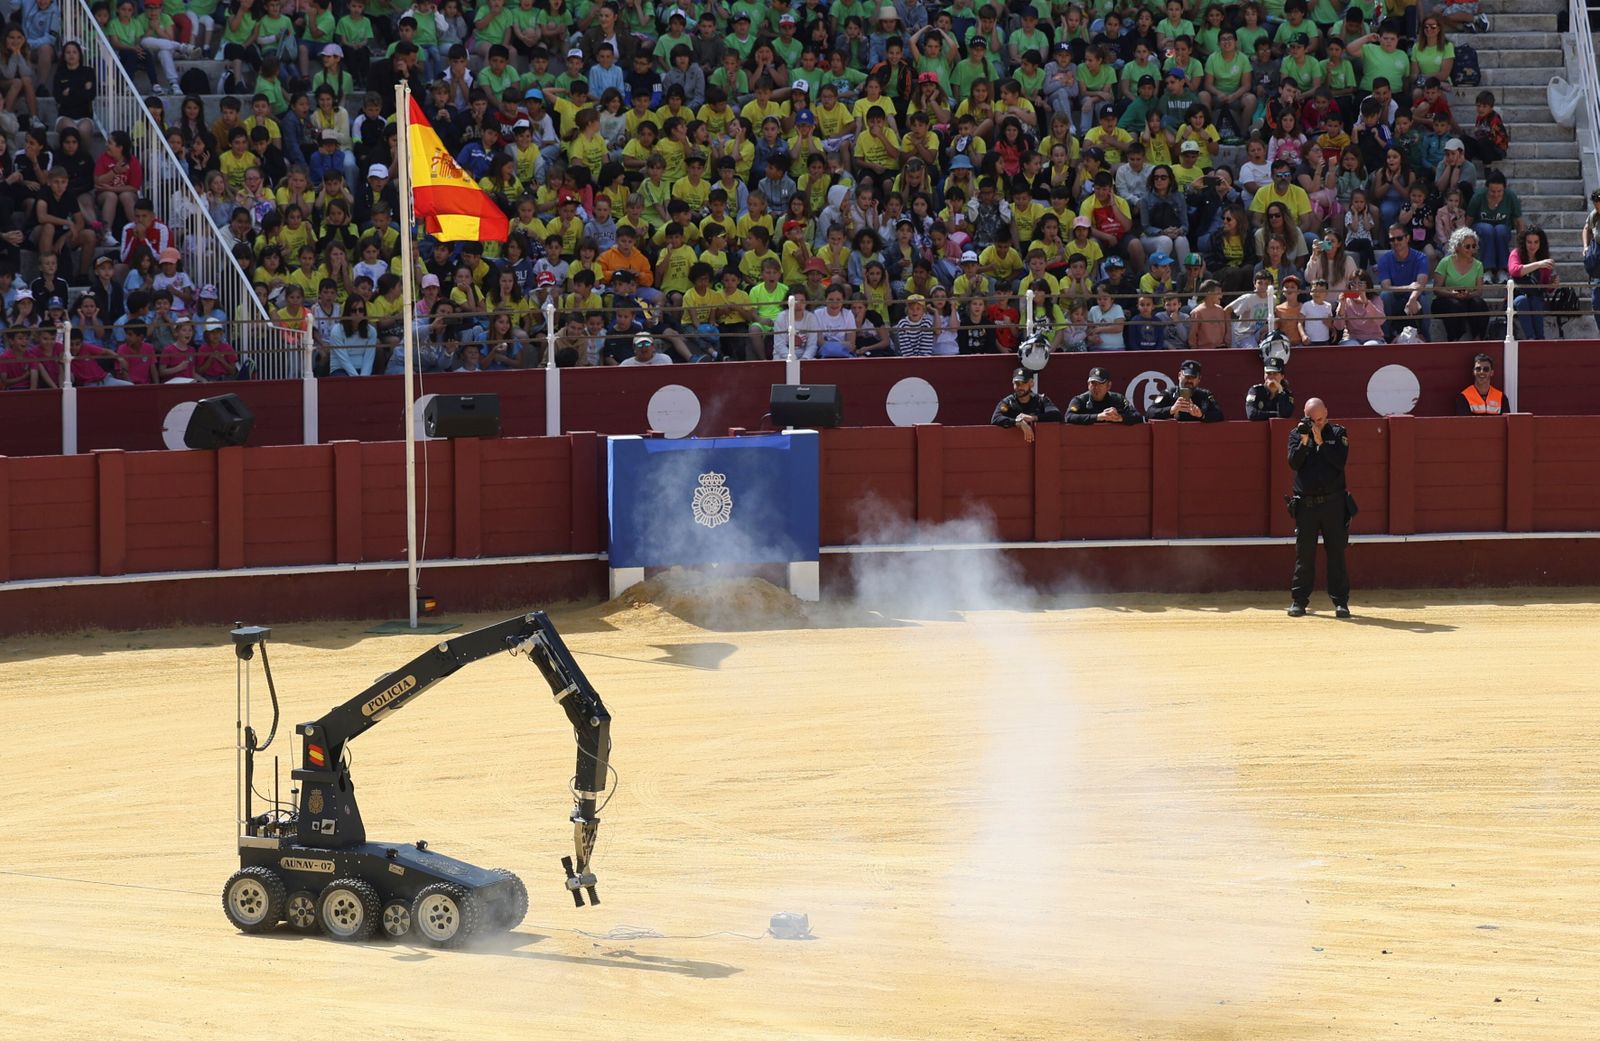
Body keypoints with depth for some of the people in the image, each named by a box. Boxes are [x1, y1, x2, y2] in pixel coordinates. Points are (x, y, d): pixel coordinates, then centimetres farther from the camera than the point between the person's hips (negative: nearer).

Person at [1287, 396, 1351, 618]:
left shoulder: (1338, 433, 4)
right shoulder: (1297, 434, 8)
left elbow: (1340, 461, -9)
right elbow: (1294, 463, -4)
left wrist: (1320, 442, -13)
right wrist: (1304, 440, -14)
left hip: (1333, 502, -1)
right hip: (1305, 504, 1)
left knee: (1336, 552, -1)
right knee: (1304, 553, 1)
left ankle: (1340, 600, 3)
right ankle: (1298, 600, 6)